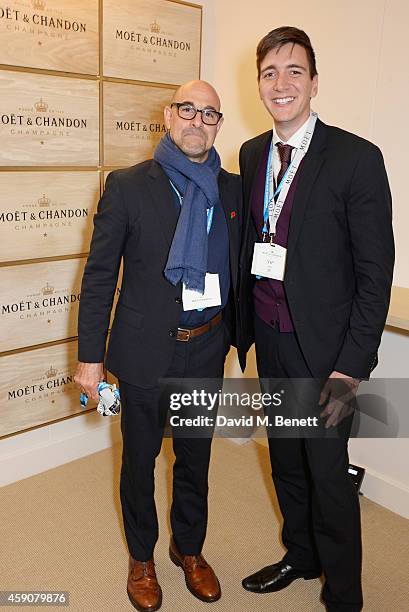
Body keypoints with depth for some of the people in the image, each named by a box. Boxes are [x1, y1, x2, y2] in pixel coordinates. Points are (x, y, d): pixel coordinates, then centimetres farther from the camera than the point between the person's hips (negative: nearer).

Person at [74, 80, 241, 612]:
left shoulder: (233, 189, 4)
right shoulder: (127, 186, -7)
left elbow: (238, 270, 10)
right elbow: (99, 277, -7)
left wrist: (237, 337, 10)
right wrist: (90, 357, -8)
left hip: (207, 351, 3)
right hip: (145, 352, -3)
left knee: (196, 458, 19)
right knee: (139, 459, 15)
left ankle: (189, 548, 45)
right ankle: (141, 557, 41)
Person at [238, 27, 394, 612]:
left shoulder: (357, 158, -12)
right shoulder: (251, 154, 7)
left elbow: (375, 272, -13)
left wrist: (351, 367, -16)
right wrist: (244, 327, 12)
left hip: (322, 345, -5)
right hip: (270, 340, 6)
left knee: (328, 473, 5)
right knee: (286, 461, 20)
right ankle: (300, 556, 45)